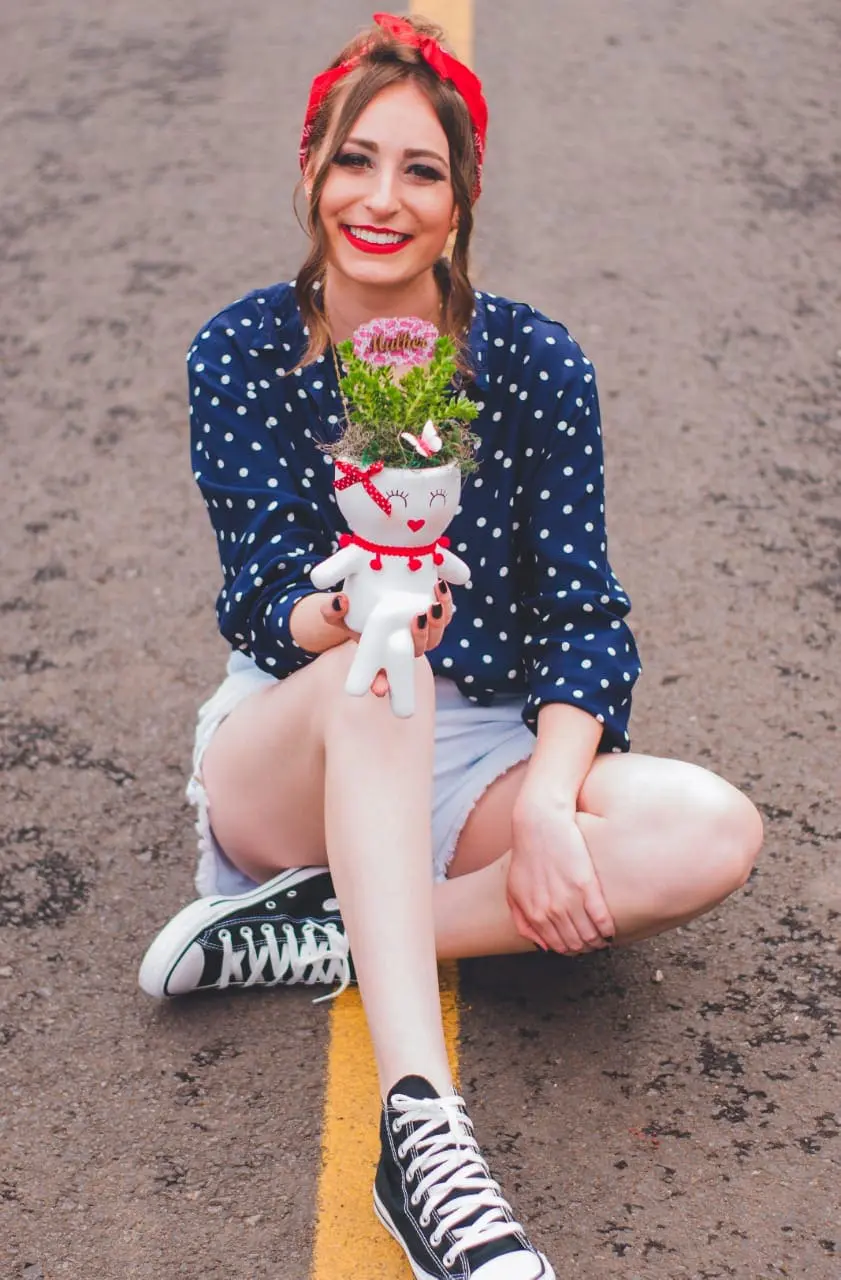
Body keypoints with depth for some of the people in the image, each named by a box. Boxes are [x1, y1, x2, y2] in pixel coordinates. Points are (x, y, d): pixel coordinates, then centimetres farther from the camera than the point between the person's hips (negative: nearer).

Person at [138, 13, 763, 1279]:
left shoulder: (536, 362, -4)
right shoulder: (243, 353, -5)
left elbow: (586, 615, -6)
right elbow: (263, 601, -12)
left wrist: (549, 800, -24)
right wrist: (340, 619, -38)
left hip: (475, 764, 2)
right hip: (286, 763, -2)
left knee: (715, 832, -24)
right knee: (376, 678, -37)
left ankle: (313, 936, -22)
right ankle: (421, 1130, -43)